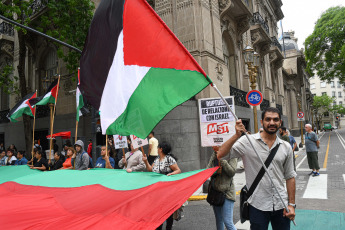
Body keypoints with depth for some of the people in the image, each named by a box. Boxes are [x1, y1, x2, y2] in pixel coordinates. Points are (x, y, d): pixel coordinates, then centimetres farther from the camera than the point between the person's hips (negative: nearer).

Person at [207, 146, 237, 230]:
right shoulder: (213, 156, 10)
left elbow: (232, 172, -14)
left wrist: (222, 160, -18)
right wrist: (215, 171, -13)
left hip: (227, 192, -6)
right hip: (215, 191, 6)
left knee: (227, 221, -10)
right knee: (219, 220, 17)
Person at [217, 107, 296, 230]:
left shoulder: (286, 147, 5)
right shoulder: (248, 141, -8)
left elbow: (290, 177, 10)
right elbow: (220, 155, -18)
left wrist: (291, 204, 6)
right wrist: (237, 135, -27)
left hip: (281, 205, 4)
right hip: (257, 206, -3)